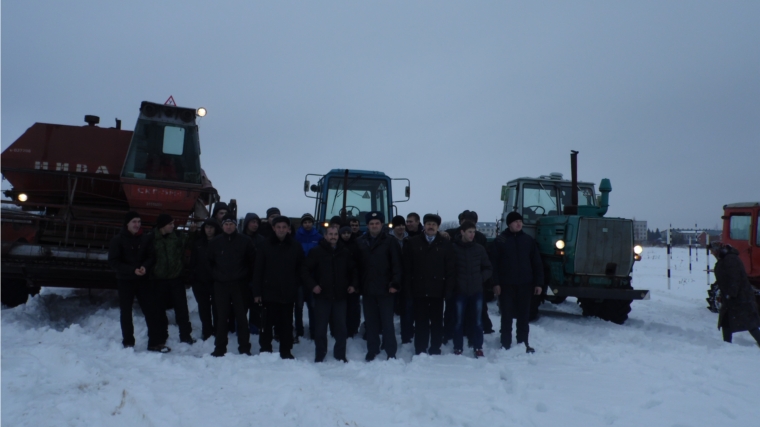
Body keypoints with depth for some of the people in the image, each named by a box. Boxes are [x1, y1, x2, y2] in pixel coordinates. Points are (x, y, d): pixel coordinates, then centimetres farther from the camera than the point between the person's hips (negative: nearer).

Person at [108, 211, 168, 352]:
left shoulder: (144, 238, 1)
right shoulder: (117, 240, -6)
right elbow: (114, 262, -9)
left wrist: (144, 267, -11)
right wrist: (133, 270, -20)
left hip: (142, 279, 2)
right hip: (125, 281, -2)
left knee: (151, 309, -2)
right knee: (126, 312, 8)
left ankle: (156, 342, 2)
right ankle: (128, 342, 20)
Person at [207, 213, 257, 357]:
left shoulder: (245, 241, -2)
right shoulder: (215, 242, 3)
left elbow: (253, 261, 4)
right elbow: (209, 262, 14)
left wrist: (246, 277, 1)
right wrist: (216, 275, 8)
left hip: (239, 285, -1)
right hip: (221, 285, 2)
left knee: (241, 317, 3)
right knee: (221, 317, 5)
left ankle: (244, 348, 10)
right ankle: (220, 348, 13)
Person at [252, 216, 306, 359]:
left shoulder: (296, 247, 2)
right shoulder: (266, 246, 0)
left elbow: (301, 270, 4)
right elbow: (258, 270, -1)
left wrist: (298, 289, -1)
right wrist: (257, 292, -6)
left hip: (288, 293, 1)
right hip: (269, 292, 0)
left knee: (286, 324, 8)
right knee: (267, 323, 8)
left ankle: (286, 351, 19)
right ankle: (265, 350, 20)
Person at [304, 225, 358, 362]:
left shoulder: (345, 252, 8)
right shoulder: (316, 252, -2)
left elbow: (353, 270, 19)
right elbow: (306, 270, -1)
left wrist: (353, 285, 7)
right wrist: (312, 285, -11)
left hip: (340, 296, 3)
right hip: (322, 296, -2)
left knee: (341, 328, 7)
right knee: (320, 328, 3)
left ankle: (340, 355, 20)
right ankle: (320, 356, 16)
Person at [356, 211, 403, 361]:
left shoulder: (389, 241, -2)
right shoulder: (360, 242, 6)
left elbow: (397, 264, -5)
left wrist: (395, 284, -13)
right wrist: (357, 285, 3)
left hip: (385, 289, -3)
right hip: (367, 289, 3)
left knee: (387, 322, 2)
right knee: (370, 322, 11)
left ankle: (391, 352, 11)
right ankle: (372, 350, 22)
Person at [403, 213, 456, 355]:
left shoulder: (446, 244, 2)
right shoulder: (413, 243, 3)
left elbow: (451, 268, 0)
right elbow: (407, 267, 1)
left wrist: (448, 289, -7)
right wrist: (408, 288, -5)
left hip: (437, 290, 0)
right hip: (419, 289, 0)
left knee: (437, 321, 9)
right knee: (420, 321, 7)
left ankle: (435, 349, 20)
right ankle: (420, 350, 16)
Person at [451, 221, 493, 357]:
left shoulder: (480, 249, 3)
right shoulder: (453, 248, -7)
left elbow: (488, 268, 12)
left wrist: (481, 278, -1)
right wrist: (454, 281, -7)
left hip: (476, 290, 3)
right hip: (459, 291, -2)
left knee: (477, 321, 8)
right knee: (459, 321, 6)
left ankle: (478, 348, 19)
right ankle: (458, 348, 17)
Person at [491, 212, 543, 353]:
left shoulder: (528, 240, 6)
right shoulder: (500, 240, -1)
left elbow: (537, 263, 7)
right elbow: (494, 264, -4)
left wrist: (539, 283, 1)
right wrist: (495, 283, -11)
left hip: (525, 284, 2)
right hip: (506, 285, -2)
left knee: (524, 316, 9)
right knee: (507, 316, 4)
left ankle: (523, 343, 20)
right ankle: (506, 344, 12)